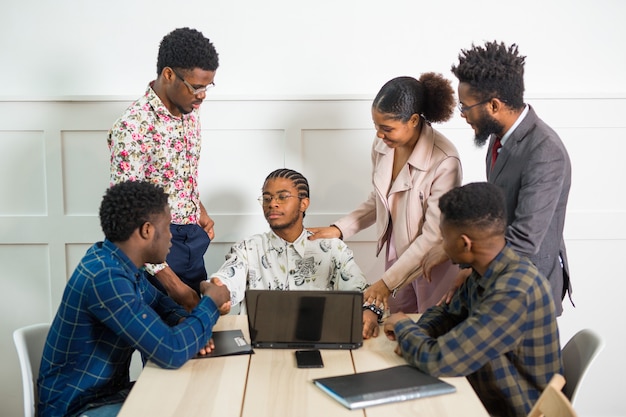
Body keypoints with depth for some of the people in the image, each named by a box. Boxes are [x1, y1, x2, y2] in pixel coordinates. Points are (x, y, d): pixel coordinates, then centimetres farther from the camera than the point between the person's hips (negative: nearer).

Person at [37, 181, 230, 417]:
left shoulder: (125, 263, -1)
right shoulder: (105, 277, -29)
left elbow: (158, 303, 17)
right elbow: (171, 352, -31)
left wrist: (188, 326, -5)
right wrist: (210, 302, -14)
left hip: (113, 390, 9)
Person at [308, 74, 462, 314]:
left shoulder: (444, 161, -27)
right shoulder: (382, 145, -7)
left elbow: (433, 236, -24)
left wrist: (387, 282, -24)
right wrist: (339, 229, -1)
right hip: (397, 258, 5)